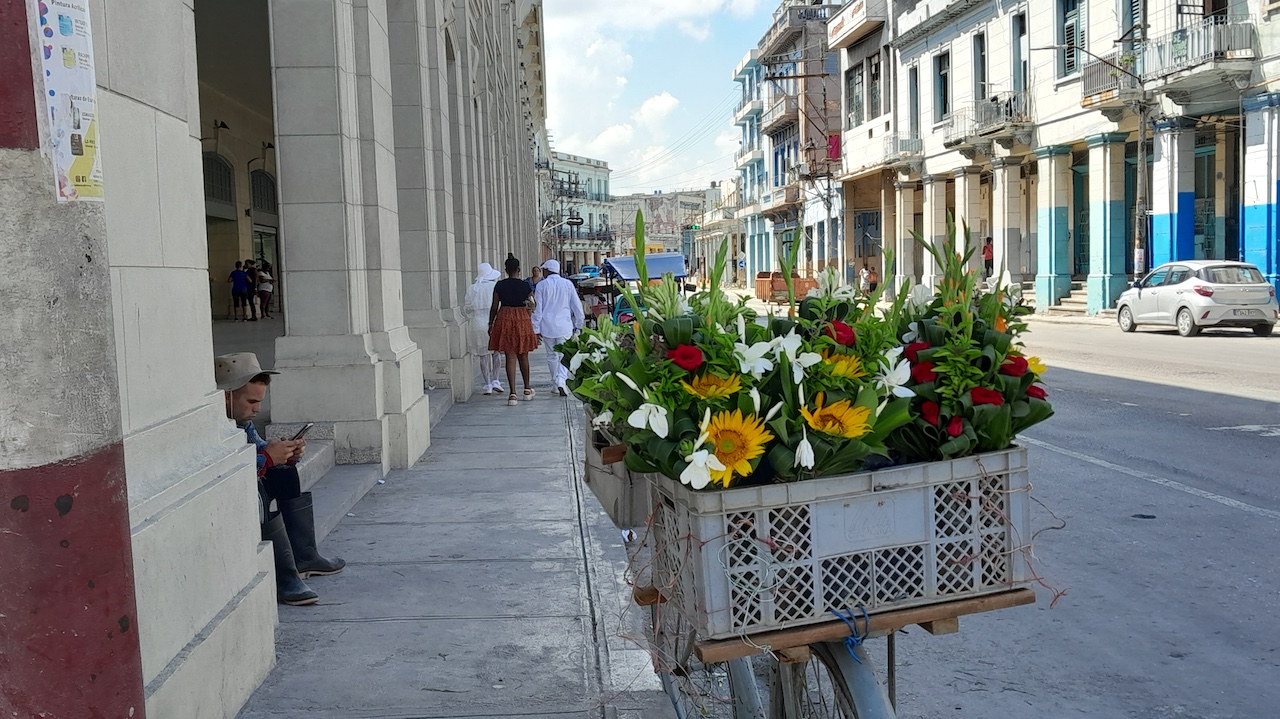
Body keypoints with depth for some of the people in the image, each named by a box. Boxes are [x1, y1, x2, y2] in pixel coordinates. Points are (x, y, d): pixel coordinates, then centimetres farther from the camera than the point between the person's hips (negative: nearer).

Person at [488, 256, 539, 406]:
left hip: (504, 319, 0)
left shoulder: (499, 286, -1)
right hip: (522, 319, 0)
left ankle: (512, 394, -9)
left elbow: (494, 307, 2)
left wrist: (491, 324, 12)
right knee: (523, 356, 15)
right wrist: (536, 327, 15)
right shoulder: (525, 286, -3)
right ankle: (527, 390, 29)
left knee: (510, 357, 0)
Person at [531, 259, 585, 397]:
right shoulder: (568, 284, 3)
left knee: (552, 355, 11)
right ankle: (561, 380, -21)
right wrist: (578, 325, 16)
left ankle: (556, 384, 17)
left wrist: (536, 329, 3)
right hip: (564, 326, 0)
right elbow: (577, 306, 6)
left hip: (547, 326, 0)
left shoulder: (542, 285, -2)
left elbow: (537, 309, -2)